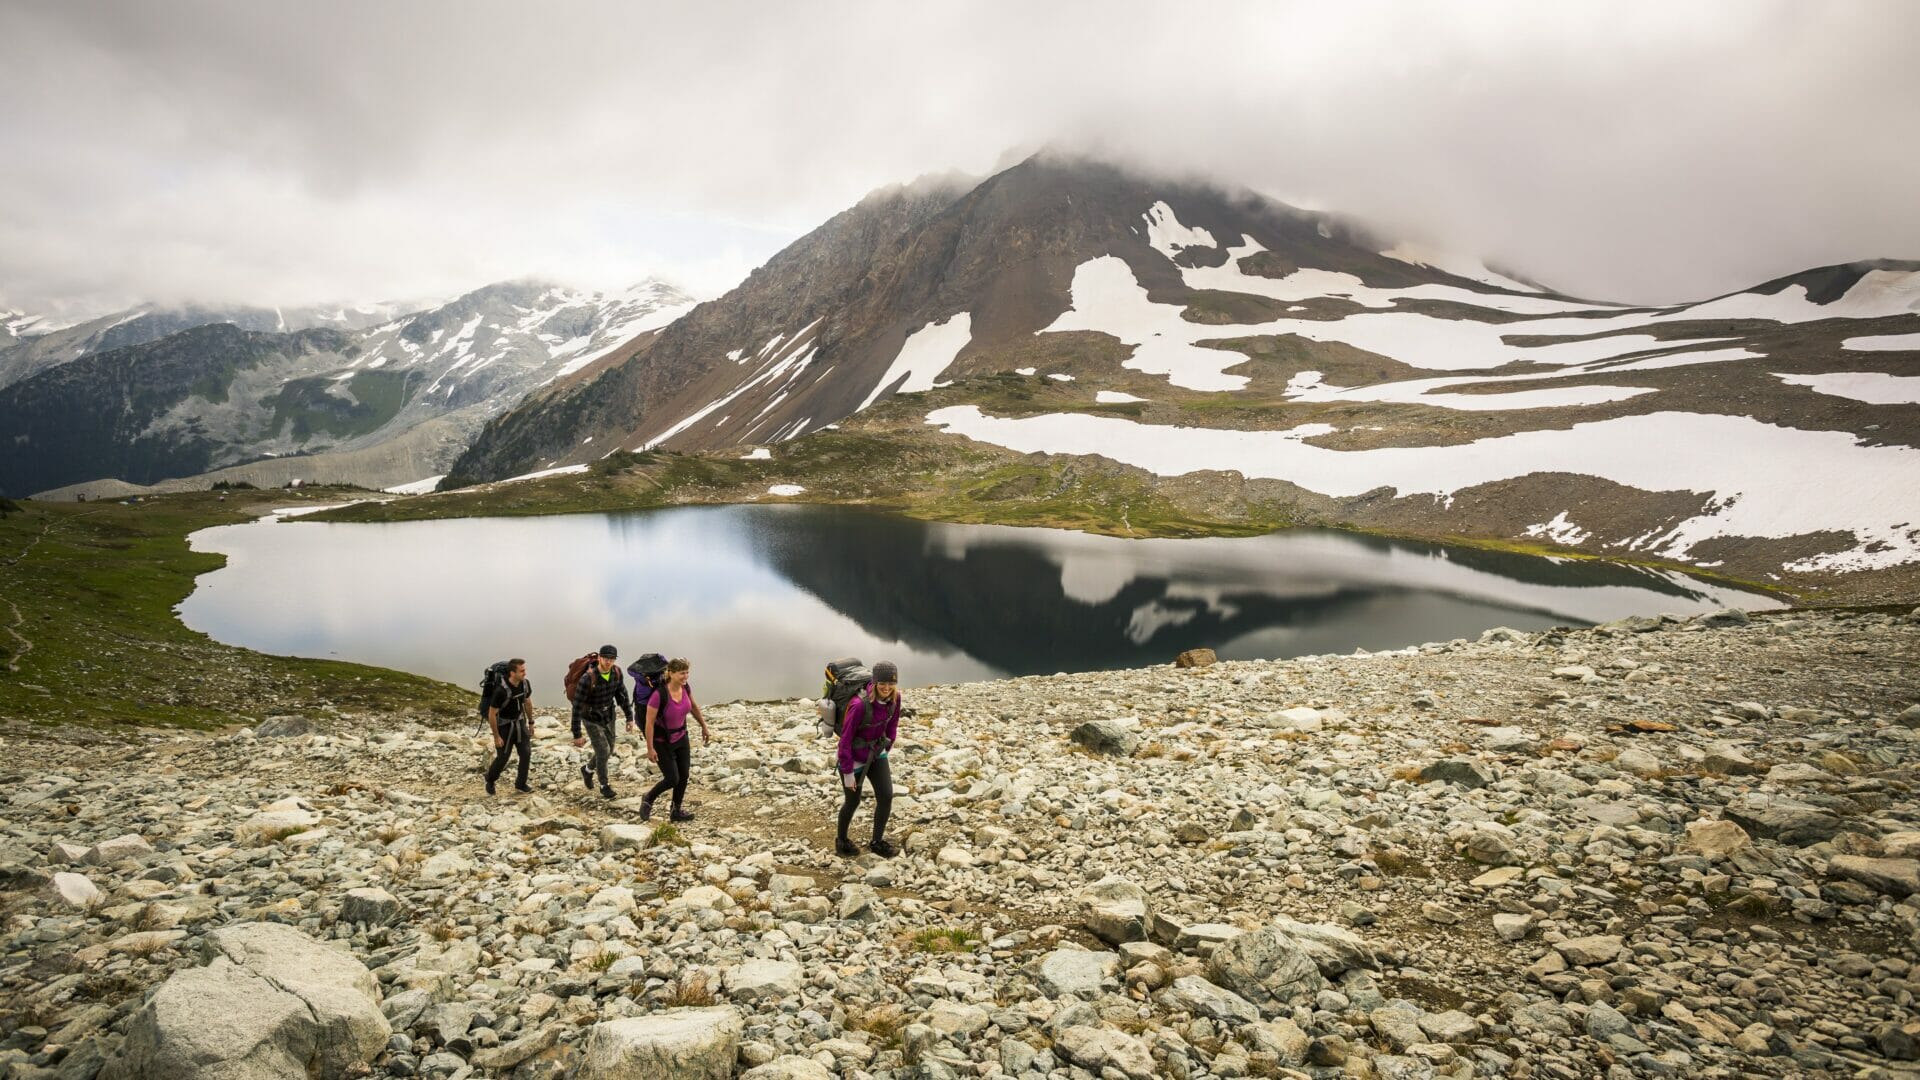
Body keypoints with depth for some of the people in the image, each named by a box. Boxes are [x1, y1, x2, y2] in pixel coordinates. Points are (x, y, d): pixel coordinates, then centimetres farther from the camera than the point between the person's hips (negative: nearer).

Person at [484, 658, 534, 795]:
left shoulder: (526, 683, -13)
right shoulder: (501, 690, -31)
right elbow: (491, 714, -22)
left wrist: (530, 722, 14)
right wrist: (496, 736, -16)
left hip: (519, 722, 5)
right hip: (504, 725, -5)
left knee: (526, 752, -2)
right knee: (502, 757, 4)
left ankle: (520, 784, 14)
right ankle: (490, 781, 33)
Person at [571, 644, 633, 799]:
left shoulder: (617, 672, -16)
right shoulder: (587, 678, -33)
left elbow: (622, 694, 2)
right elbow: (577, 707, -28)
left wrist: (629, 717, 4)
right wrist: (576, 735, -24)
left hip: (608, 717, 6)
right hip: (592, 719, -6)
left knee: (608, 751, 15)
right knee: (603, 751, -7)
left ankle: (588, 770, 44)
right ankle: (604, 786, 15)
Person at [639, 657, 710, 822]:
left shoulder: (685, 688, -12)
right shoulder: (659, 695, -32)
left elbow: (694, 706, 8)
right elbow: (649, 723, -24)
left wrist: (704, 727, 14)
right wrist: (650, 749, -19)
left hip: (681, 737, 6)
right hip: (662, 742, -6)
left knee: (683, 776, 7)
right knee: (672, 779, -4)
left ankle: (677, 811, 25)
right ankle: (648, 799, 24)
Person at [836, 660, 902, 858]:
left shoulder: (895, 698, -14)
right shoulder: (860, 705, -33)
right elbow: (845, 738, -23)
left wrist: (887, 746, 13)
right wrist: (848, 771, -18)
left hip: (876, 753, 5)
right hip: (854, 756, -5)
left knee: (886, 796, -1)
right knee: (853, 801, 12)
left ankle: (877, 842, 20)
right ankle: (841, 841, 38)